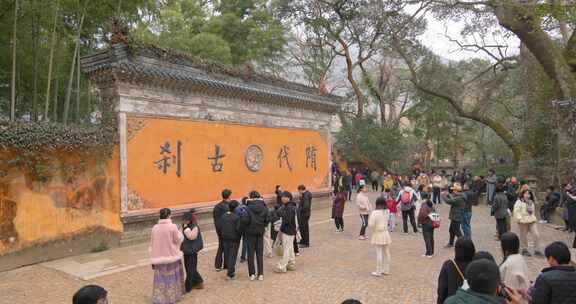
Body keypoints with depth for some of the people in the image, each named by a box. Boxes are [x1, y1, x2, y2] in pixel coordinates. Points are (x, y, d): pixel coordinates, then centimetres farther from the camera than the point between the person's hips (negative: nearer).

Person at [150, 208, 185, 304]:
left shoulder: (155, 228, -4)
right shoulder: (172, 226, -15)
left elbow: (152, 243, 3)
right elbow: (178, 240, -8)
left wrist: (153, 257, 12)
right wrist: (178, 233, 13)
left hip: (159, 257, 2)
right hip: (171, 255, -2)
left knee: (160, 278, 10)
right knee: (171, 277, 15)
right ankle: (172, 296, 28)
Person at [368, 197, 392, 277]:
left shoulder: (375, 212, -17)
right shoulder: (387, 211, 1)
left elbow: (371, 225, -18)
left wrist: (370, 216, -3)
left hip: (378, 234, -6)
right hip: (386, 233, 6)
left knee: (379, 253, -1)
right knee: (386, 252, 12)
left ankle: (378, 271, 6)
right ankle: (386, 270, 22)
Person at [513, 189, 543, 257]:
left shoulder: (531, 202, 14)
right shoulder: (519, 202, -8)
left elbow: (533, 211, 25)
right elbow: (516, 211, -14)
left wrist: (533, 218, 17)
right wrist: (519, 219, -22)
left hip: (532, 221, 6)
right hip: (523, 221, -6)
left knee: (536, 235, -2)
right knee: (524, 236, 5)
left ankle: (537, 250, 9)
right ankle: (524, 250, 20)